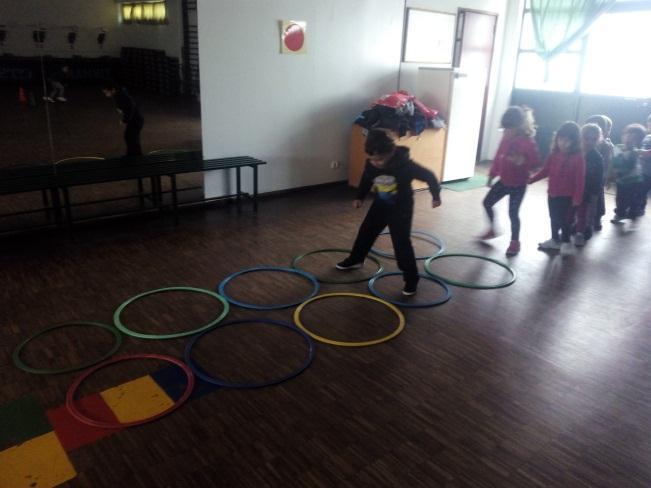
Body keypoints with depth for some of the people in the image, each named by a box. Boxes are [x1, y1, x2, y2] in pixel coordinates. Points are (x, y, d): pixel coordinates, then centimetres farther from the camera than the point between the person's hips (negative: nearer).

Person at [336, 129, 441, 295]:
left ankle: (411, 279, 5)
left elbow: (429, 176, -17)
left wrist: (436, 195, -7)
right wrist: (359, 197, 8)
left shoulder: (404, 164, -30)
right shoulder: (371, 165, -16)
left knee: (402, 243, -8)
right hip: (380, 205, 5)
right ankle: (355, 260, 40)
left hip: (401, 209, -5)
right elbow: (366, 180, 8)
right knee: (365, 232, 16)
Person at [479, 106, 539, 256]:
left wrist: (521, 161, -38)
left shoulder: (528, 141, -18)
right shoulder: (506, 138, 2)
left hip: (518, 184, -7)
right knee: (487, 202, 13)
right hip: (503, 181, 7)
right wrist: (492, 174, 13)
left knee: (513, 213, -3)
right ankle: (492, 230, 33)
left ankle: (515, 242, 14)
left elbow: (535, 161, -19)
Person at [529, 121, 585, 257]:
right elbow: (545, 171, 8)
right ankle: (555, 240, 36)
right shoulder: (553, 155, 0)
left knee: (565, 220, 6)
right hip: (553, 194, 6)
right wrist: (531, 179, -2)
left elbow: (580, 179, -15)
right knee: (554, 219, 19)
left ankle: (566, 243, 23)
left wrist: (577, 197, -16)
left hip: (568, 196, -5)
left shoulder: (578, 158, -16)